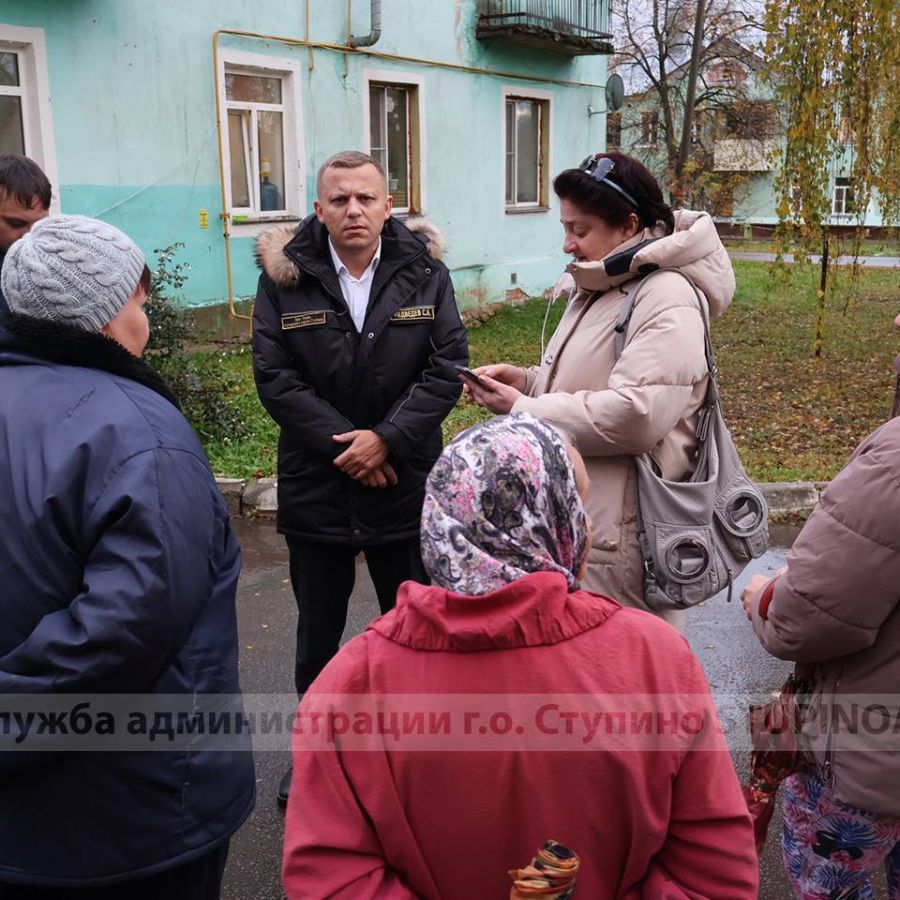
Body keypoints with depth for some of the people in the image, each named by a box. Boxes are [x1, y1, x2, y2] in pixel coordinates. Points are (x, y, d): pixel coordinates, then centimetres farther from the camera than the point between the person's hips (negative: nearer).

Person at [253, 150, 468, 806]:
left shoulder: (424, 270, -3)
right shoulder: (285, 275, -5)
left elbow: (447, 367, -8)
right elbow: (275, 376, -9)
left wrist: (387, 439, -17)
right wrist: (343, 444, -16)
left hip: (406, 482, 0)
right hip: (315, 486, 0)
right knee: (318, 630, 16)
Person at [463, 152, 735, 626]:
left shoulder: (667, 299, -16)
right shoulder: (597, 289, 15)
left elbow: (635, 413, -27)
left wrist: (523, 409, -18)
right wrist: (527, 380, 5)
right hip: (573, 519, 9)